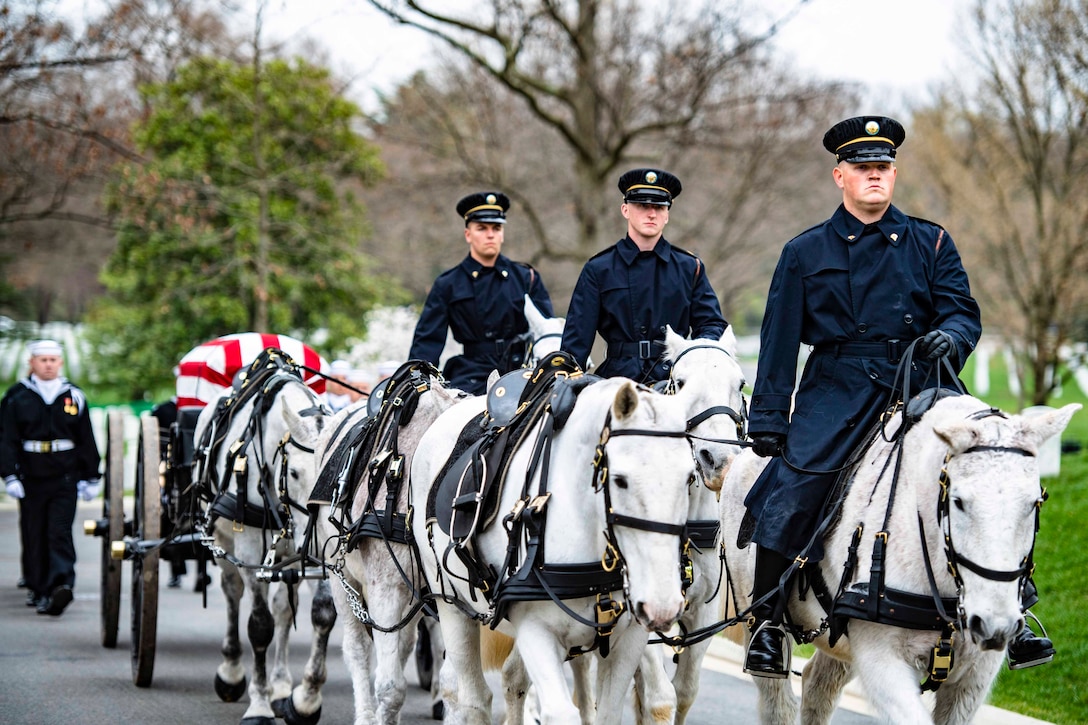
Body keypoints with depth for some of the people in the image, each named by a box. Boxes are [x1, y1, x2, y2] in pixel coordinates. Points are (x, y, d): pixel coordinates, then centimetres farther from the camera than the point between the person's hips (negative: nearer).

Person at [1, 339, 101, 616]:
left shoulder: (73, 396, 8)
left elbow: (86, 441, 12)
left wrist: (91, 478, 11)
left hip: (65, 478, -1)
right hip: (31, 477, 1)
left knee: (60, 532, -13)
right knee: (34, 535, 5)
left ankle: (61, 584, -25)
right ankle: (38, 588, 16)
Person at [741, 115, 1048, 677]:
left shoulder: (929, 244, 13)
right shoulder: (806, 252, 11)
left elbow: (963, 312, 7)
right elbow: (780, 341, 10)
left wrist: (949, 337, -17)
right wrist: (767, 418, 4)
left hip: (917, 389, 1)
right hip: (837, 393, -1)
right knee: (788, 498, -20)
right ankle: (768, 622, -5)